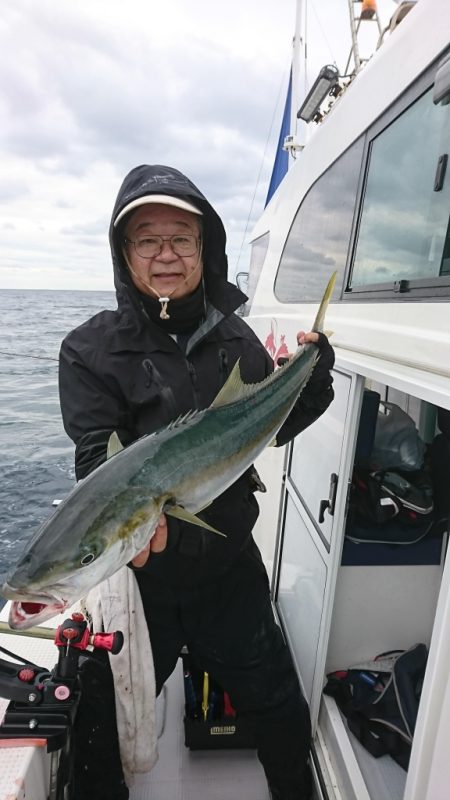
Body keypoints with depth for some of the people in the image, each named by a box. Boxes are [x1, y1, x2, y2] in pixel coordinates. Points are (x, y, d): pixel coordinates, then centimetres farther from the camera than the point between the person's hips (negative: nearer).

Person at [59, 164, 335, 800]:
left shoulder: (235, 337, -1)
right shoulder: (92, 349, -11)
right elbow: (99, 459, -19)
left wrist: (311, 384, -11)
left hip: (230, 565, 3)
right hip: (135, 572, -2)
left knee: (281, 710, 23)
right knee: (103, 723, 19)